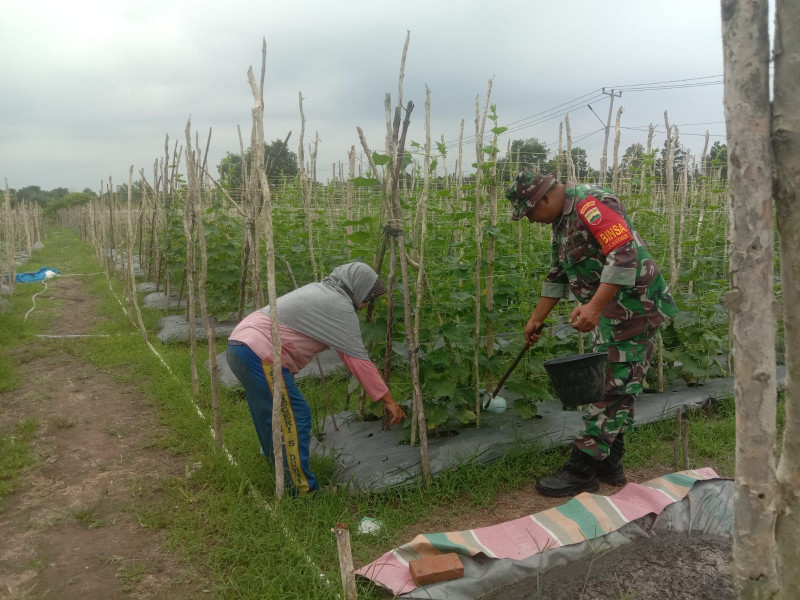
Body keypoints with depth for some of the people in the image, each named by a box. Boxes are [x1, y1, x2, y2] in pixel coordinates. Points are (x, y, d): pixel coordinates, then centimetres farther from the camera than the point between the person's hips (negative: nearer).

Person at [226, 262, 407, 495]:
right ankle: (303, 490, 3)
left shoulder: (320, 292, 19)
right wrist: (389, 400, -5)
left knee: (271, 416, 24)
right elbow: (358, 360, -11)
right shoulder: (339, 307, -10)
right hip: (260, 355, -10)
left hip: (240, 344, 10)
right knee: (295, 418, -4)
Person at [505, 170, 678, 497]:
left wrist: (594, 307, -30)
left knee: (611, 387, -4)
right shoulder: (563, 221, 16)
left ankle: (582, 470, 2)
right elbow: (557, 277, 22)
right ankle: (609, 465, 24)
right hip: (610, 311, 10)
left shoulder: (590, 203, -17)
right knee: (616, 387, 14)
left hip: (631, 306, -10)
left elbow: (625, 254, -27)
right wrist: (536, 319, 22)